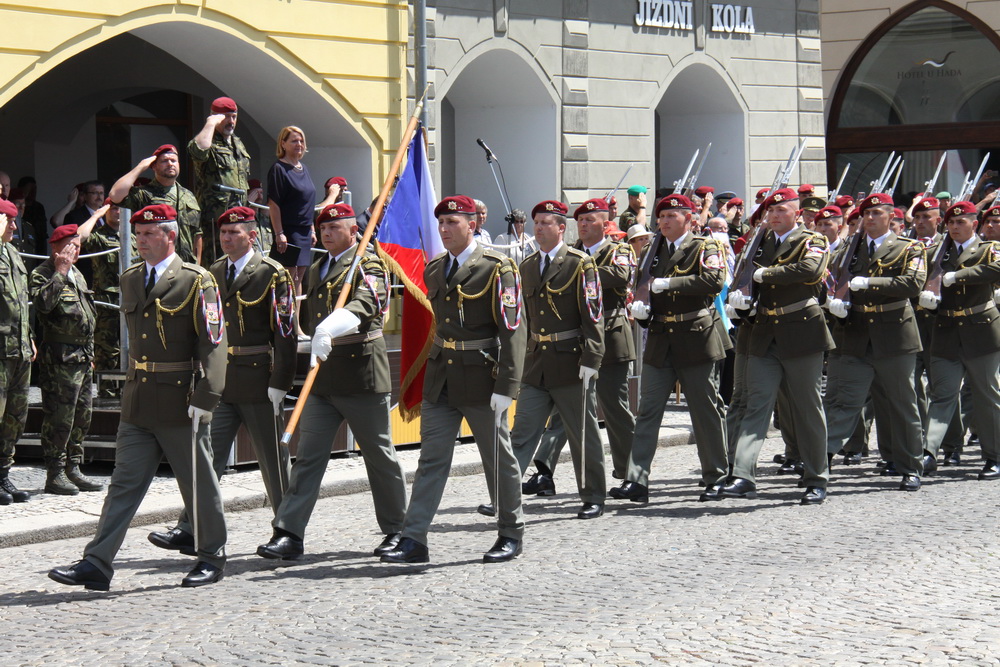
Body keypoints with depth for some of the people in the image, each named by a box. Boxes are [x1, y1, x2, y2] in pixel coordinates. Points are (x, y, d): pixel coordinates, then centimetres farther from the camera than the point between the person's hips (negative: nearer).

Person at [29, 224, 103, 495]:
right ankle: (54, 475, -3)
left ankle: (73, 470, 20)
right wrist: (60, 272, -21)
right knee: (59, 418, -8)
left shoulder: (76, 275, 20)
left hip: (82, 358, 9)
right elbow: (43, 302, -27)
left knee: (82, 417, 11)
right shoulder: (42, 274, -7)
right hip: (59, 358, -9)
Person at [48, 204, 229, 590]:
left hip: (180, 404, -6)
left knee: (198, 483, 6)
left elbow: (213, 343, -12)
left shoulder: (196, 281, -7)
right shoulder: (130, 281, 13)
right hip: (137, 405, 6)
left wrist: (206, 396, -20)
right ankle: (97, 565, 0)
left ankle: (212, 558, 20)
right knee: (124, 483, 3)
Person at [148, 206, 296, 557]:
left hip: (258, 383, -5)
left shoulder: (272, 274, -5)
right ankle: (191, 531, -8)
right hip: (218, 383, 5)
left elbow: (284, 333, -9)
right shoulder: (212, 274, 13)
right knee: (207, 454, -5)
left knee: (273, 459, 6)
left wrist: (279, 384, -14)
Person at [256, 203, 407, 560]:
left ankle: (397, 529, 19)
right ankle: (289, 534, -5)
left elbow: (363, 305, -29)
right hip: (321, 379, 6)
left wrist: (330, 329, -44)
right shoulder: (314, 271, 16)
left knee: (380, 456, 5)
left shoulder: (367, 265, -7)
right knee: (308, 456, -1)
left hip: (362, 374, -6)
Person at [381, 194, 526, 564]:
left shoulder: (497, 268, -9)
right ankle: (414, 540, 0)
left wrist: (506, 386, -18)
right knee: (431, 459, 2)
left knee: (498, 458, 6)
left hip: (481, 379, -6)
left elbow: (512, 330, -13)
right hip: (440, 380, 6)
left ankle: (511, 535, 20)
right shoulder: (434, 269, 11)